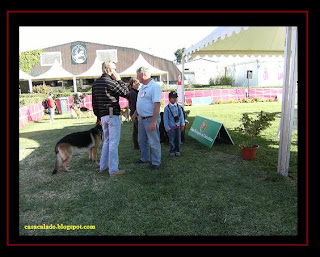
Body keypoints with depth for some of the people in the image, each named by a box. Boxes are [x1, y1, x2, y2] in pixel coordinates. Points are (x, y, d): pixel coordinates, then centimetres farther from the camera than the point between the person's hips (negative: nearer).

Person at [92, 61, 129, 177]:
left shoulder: (96, 83, 11)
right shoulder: (110, 82, -15)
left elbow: (94, 102, 15)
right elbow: (126, 93, -9)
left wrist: (98, 116, 21)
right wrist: (119, 80, -3)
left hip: (103, 116, 8)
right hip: (113, 115, -8)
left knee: (106, 141, 19)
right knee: (113, 143, -2)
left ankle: (103, 166, 27)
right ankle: (113, 170, 4)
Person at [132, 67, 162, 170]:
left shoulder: (155, 86, -17)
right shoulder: (142, 86, 12)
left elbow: (157, 105, -23)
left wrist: (153, 122, -26)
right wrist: (135, 113, 24)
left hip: (150, 119, -9)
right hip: (141, 119, 9)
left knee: (154, 142, 3)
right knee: (142, 141, 19)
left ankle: (156, 162, 16)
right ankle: (145, 158, 35)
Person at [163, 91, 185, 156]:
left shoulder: (179, 107, 7)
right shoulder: (167, 108, -5)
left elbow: (181, 116, 10)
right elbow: (165, 119, -5)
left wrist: (182, 124, -1)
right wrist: (167, 128, -9)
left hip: (178, 126, 4)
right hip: (171, 127, -4)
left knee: (178, 139, 9)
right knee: (172, 140, 1)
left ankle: (177, 151, 22)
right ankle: (172, 151, 15)